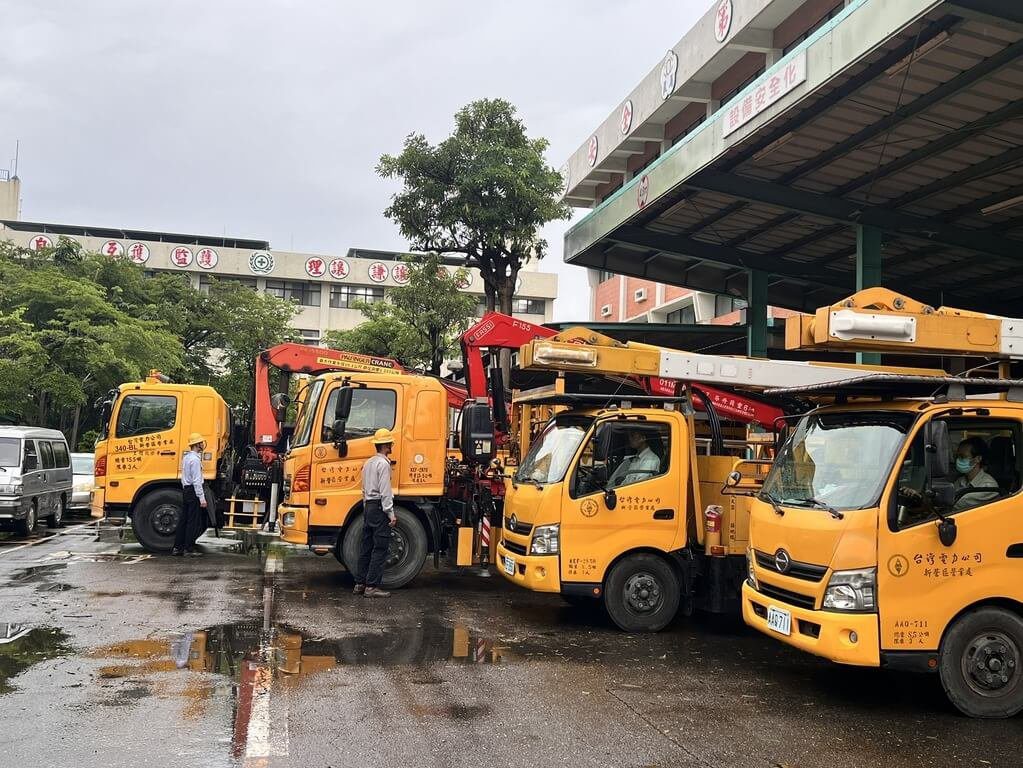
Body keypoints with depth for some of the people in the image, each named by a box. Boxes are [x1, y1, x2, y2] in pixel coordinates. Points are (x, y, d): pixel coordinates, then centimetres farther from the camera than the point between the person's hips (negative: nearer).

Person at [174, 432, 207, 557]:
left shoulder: (186, 457, 15)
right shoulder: (195, 459, -15)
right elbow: (197, 481, -19)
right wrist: (202, 498, -19)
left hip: (185, 490, 10)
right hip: (193, 491, -9)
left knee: (183, 519, 10)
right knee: (193, 521, -4)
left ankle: (177, 547, 13)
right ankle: (189, 548, -1)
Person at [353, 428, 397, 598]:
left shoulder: (368, 463, 16)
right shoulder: (383, 464, -13)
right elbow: (385, 491, -17)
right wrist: (391, 514, -16)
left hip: (368, 506, 9)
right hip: (379, 507, -9)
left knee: (366, 547, 12)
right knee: (380, 549, -6)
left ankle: (360, 584, 14)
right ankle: (371, 586, -7)